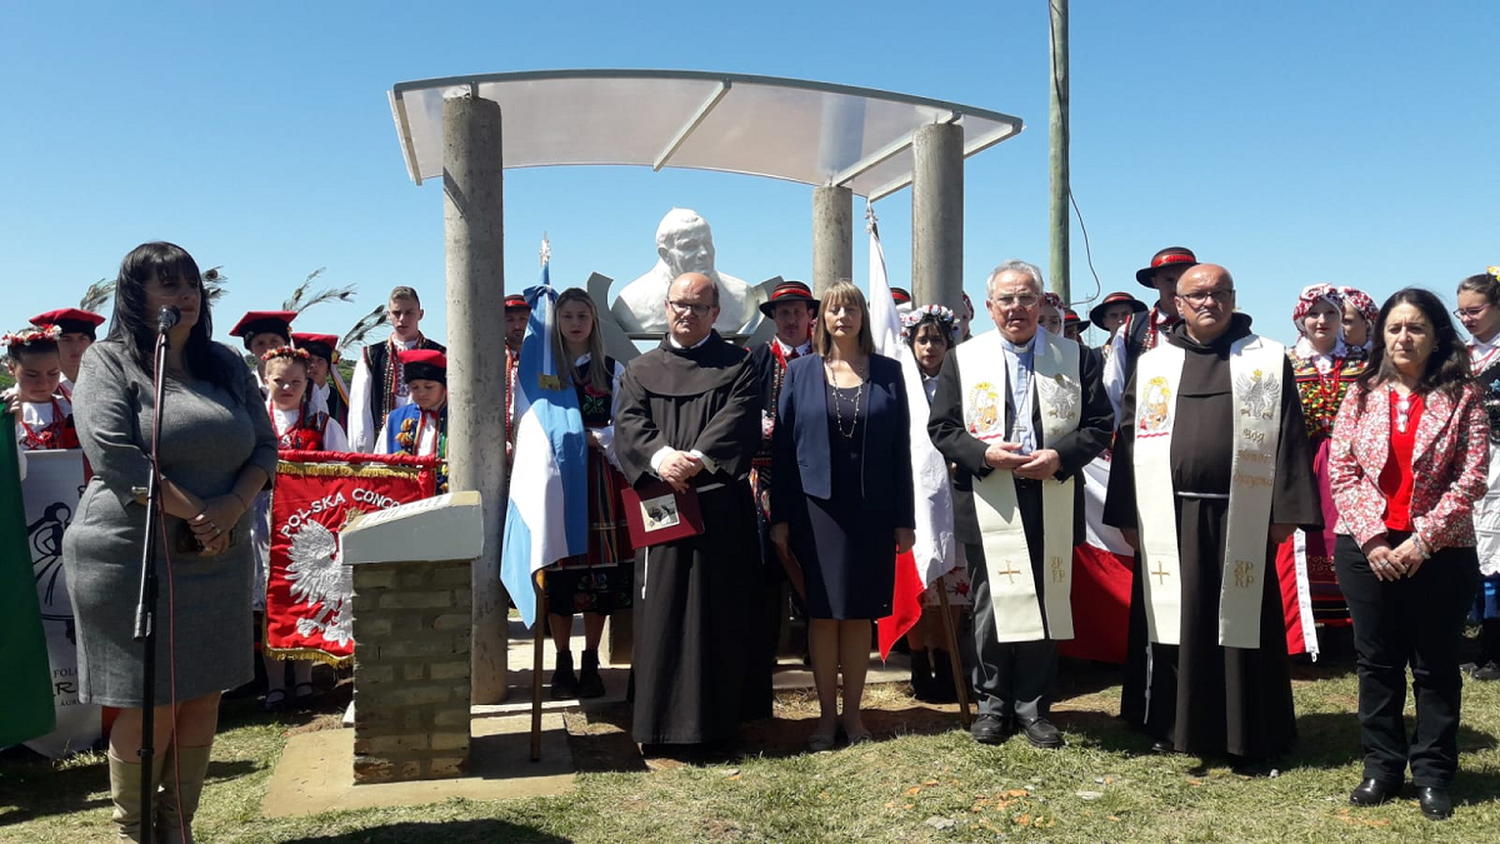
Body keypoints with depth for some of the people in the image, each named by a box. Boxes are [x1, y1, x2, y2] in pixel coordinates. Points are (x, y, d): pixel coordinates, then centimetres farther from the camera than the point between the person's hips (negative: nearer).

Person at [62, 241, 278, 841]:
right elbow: (116, 458, -15)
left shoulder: (225, 365, 12)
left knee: (203, 699, 8)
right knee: (151, 706, -1)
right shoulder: (108, 363, -3)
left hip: (217, 561, 5)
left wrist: (233, 507, -10)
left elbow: (265, 446, 8)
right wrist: (196, 513, -15)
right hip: (133, 561, -5)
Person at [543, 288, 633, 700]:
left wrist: (589, 437, -12)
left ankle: (590, 663, 11)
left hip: (601, 476, 1)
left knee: (602, 569, 0)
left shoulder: (613, 371, 9)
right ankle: (563, 663, 9)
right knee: (559, 569, -3)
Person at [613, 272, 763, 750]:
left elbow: (739, 420, -7)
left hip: (722, 510, -1)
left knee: (721, 615, 1)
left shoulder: (737, 366, 10)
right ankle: (663, 723, 11)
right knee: (662, 616, 2)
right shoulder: (641, 371, 16)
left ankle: (717, 719, 11)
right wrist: (661, 457, -21)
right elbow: (629, 425, 0)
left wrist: (698, 458, -23)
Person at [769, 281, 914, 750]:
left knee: (859, 615, 7)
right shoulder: (800, 373, 4)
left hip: (871, 511, 1)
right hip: (816, 508, 0)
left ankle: (853, 712, 18)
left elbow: (901, 448, 4)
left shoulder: (888, 373, 5)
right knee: (822, 614, 4)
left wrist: (904, 518, 0)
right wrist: (779, 517, -3)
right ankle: (826, 715, 14)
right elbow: (782, 446, 2)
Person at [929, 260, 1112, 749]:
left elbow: (1099, 424, 5)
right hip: (988, 506, -1)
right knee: (992, 606, 7)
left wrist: (1060, 456, -12)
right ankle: (993, 703, 20)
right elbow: (941, 428, 3)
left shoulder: (1075, 357, 6)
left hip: (1053, 506, 1)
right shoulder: (963, 359, 5)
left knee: (1046, 605, 7)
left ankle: (1034, 706, 20)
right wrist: (984, 453, -15)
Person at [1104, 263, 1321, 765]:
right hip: (1168, 520, 2)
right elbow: (1130, 438, 8)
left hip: (1243, 518, -1)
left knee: (1240, 623, 4)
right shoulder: (1152, 365, 9)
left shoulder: (1270, 360, 5)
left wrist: (1286, 512, -6)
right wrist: (1126, 515, 3)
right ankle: (1175, 726, 19)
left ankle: (1246, 736, 16)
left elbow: (1290, 438, 1)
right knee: (1175, 623, 7)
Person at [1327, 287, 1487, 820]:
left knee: (1436, 666, 8)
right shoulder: (1362, 395, 4)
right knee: (1376, 662, 9)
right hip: (1367, 549, 2)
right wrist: (1371, 537, -10)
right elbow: (1341, 471, 0)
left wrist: (1421, 542, -14)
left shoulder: (1463, 397, -2)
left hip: (1439, 551, -2)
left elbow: (1470, 479, -7)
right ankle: (1382, 767, 22)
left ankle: (1433, 775, 20)